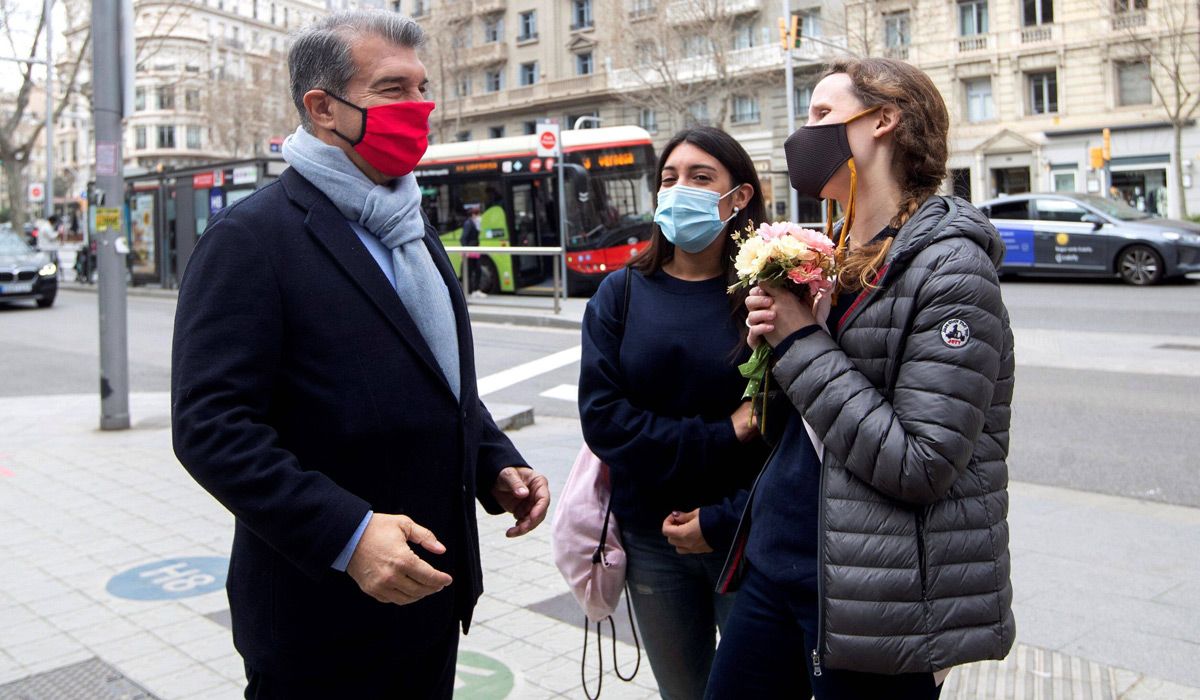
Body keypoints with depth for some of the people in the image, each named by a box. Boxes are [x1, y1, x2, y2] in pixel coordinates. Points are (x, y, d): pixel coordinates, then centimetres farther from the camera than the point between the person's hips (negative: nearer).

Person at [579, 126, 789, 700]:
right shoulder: (621, 294, 0)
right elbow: (601, 415, -10)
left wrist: (723, 520, -15)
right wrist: (722, 437, -16)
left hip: (748, 538, -2)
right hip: (652, 539, 2)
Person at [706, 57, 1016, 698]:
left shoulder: (949, 268, -16)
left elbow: (920, 465, -22)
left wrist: (801, 344, -17)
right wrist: (768, 338, -3)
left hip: (870, 597, -7)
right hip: (774, 556, 8)